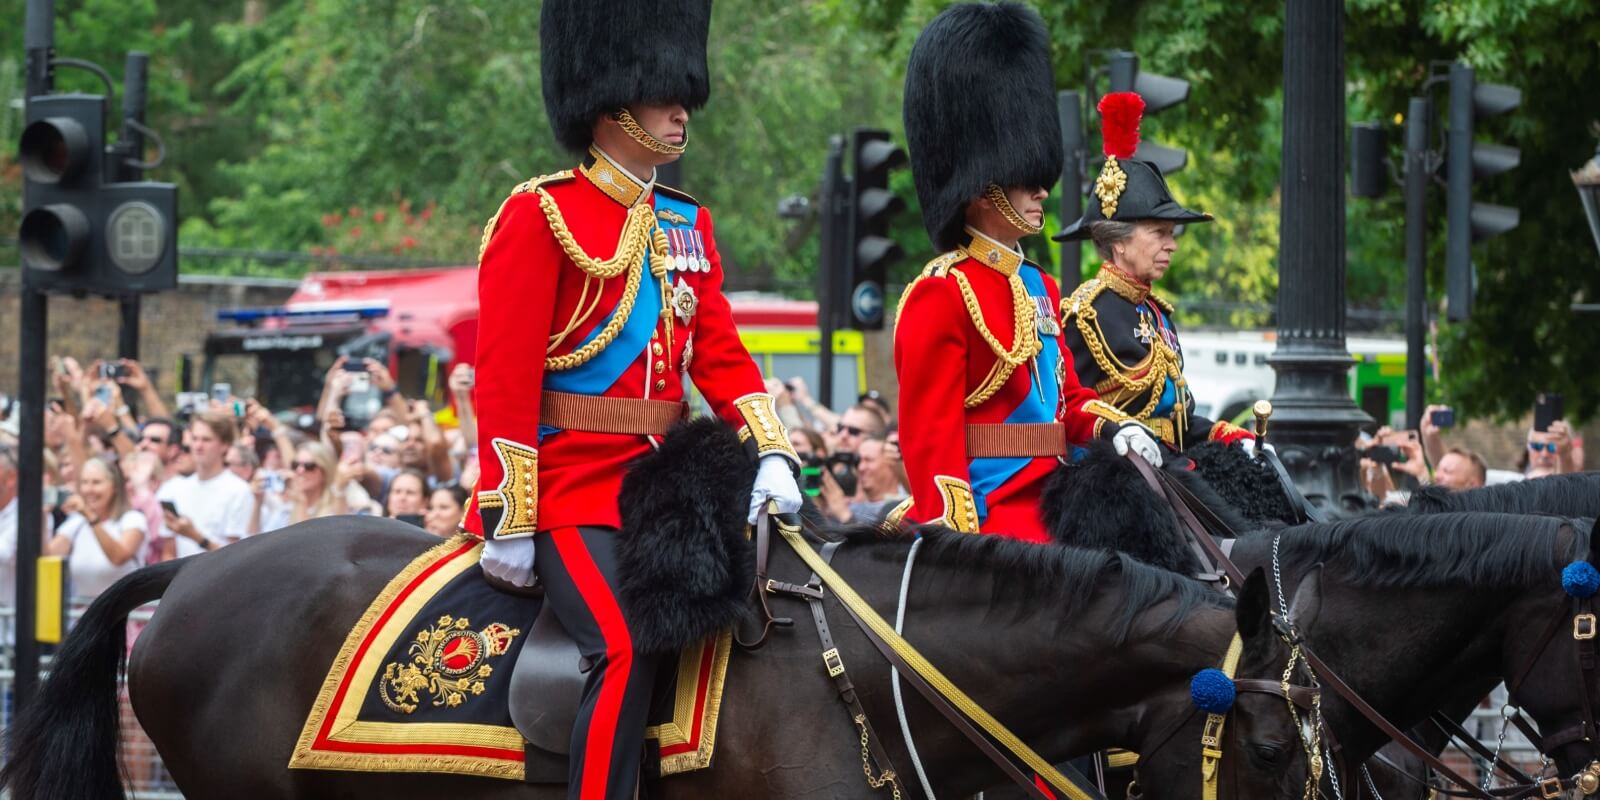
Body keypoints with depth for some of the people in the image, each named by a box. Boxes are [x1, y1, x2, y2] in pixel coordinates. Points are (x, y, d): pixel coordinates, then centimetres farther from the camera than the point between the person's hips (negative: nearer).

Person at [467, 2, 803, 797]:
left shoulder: (687, 225, 15)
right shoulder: (541, 215, -7)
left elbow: (721, 356, 11)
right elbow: (504, 378, -11)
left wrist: (771, 454, -7)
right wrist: (508, 521, -15)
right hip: (572, 486, -8)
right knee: (627, 648, -26)